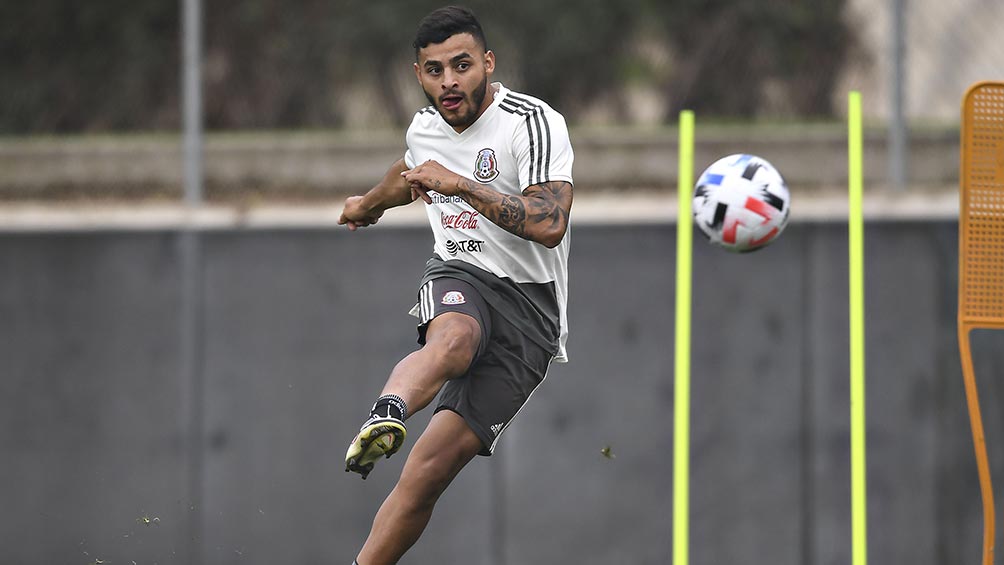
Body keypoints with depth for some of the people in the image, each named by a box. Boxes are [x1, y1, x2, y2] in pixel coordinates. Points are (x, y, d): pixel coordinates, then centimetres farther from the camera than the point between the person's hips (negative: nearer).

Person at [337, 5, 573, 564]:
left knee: (429, 472, -16)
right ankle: (387, 415, -68)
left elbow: (549, 226, -25)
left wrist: (460, 184, -27)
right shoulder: (425, 127, 9)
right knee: (454, 340, -39)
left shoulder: (534, 123, -12)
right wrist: (370, 204, 55)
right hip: (458, 279, 3)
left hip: (527, 305, -3)